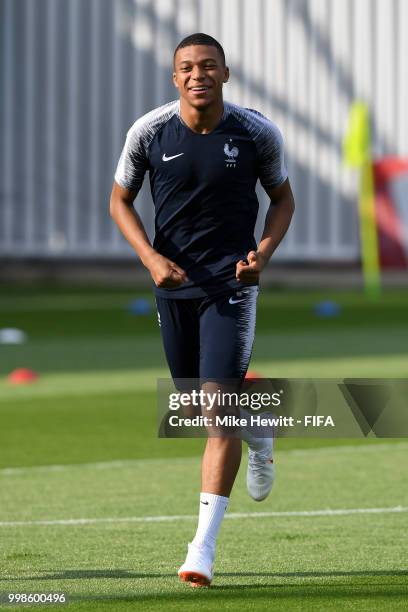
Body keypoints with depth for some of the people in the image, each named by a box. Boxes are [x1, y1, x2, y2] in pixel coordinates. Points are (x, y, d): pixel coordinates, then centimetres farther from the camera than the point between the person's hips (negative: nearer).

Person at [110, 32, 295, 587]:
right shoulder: (149, 132, -7)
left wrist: (264, 252, -11)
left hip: (231, 281, -3)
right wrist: (151, 257, -10)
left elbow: (282, 196, 7)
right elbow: (120, 199, 5)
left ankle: (205, 543, -13)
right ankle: (258, 433, 50)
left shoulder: (257, 133, -9)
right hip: (174, 280, 3)